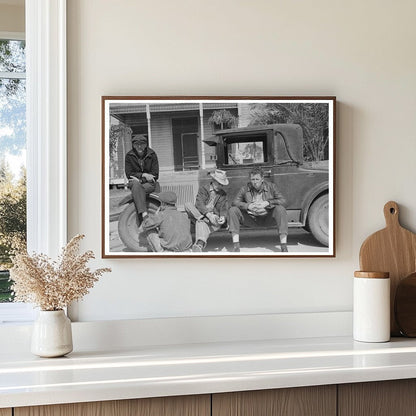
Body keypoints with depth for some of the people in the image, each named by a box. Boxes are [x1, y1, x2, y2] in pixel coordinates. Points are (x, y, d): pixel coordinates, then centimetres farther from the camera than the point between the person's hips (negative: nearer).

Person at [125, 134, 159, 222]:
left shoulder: (152, 155, 0)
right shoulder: (129, 156, 2)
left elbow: (155, 175, -3)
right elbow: (129, 174, -3)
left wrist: (140, 179, -15)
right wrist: (143, 175, -16)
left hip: (149, 183, 0)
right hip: (135, 182, 1)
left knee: (137, 189, -33)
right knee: (136, 184, -36)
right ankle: (144, 214, -52)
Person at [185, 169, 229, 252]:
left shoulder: (223, 195, 14)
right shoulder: (203, 189, 7)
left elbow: (224, 209, 3)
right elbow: (199, 204, -10)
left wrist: (223, 217, -23)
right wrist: (208, 215, -29)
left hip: (214, 218, -1)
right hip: (200, 214, 1)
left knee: (201, 223, -36)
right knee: (188, 205, -26)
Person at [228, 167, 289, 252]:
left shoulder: (271, 186, -2)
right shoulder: (245, 189, -1)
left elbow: (282, 200, -8)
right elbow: (235, 202, -5)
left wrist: (267, 203, -22)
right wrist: (247, 205, -23)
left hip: (267, 219, -1)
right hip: (251, 219, 1)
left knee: (280, 209, -29)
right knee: (232, 210, -19)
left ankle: (284, 245, -29)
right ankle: (236, 245, -21)